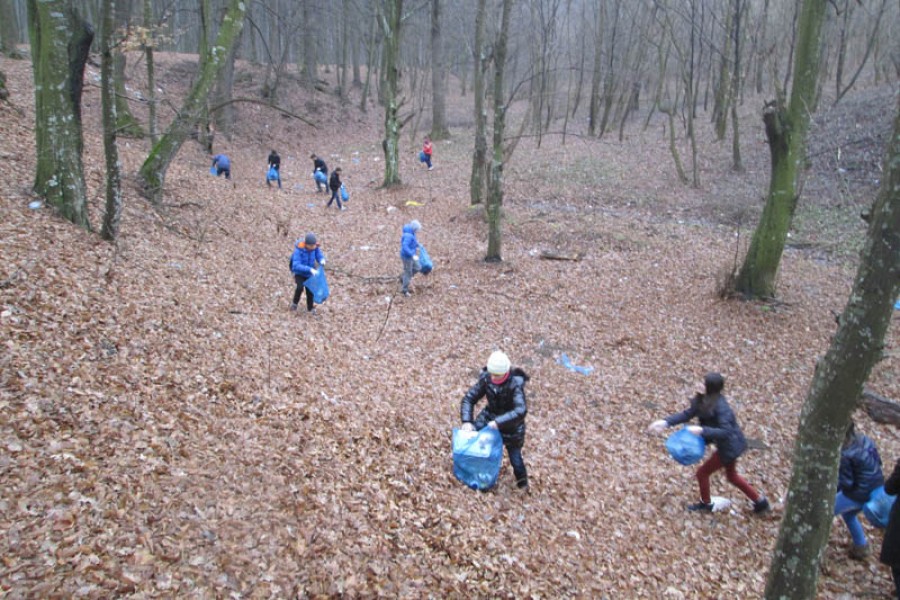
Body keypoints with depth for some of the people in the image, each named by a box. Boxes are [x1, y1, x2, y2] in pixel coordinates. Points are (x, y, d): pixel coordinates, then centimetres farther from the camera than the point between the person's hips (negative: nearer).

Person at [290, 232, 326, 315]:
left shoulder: (315, 247, -17)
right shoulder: (299, 249, -30)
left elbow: (320, 256, -7)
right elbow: (296, 266, -36)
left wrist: (322, 261, -32)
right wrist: (310, 269, -46)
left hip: (309, 273, 4)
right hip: (299, 272, -3)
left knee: (310, 290, 2)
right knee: (300, 287, -24)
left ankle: (310, 308, 27)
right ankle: (294, 303, 5)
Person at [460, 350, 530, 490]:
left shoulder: (515, 384, -31)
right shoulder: (486, 379, -19)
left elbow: (521, 410, -40)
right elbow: (469, 398, -14)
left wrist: (499, 422, -45)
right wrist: (466, 421, -27)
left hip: (511, 424, -4)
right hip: (490, 416, 4)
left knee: (515, 457, 2)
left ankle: (522, 481, 34)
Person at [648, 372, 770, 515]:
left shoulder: (720, 407, -31)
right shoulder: (702, 400, -6)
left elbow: (726, 431, -34)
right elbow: (687, 414, -2)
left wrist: (702, 430, -37)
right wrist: (666, 422, -13)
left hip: (729, 447, -9)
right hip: (730, 445, 9)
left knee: (702, 472, 7)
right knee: (732, 476, 27)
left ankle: (706, 504, 31)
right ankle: (761, 502, 40)